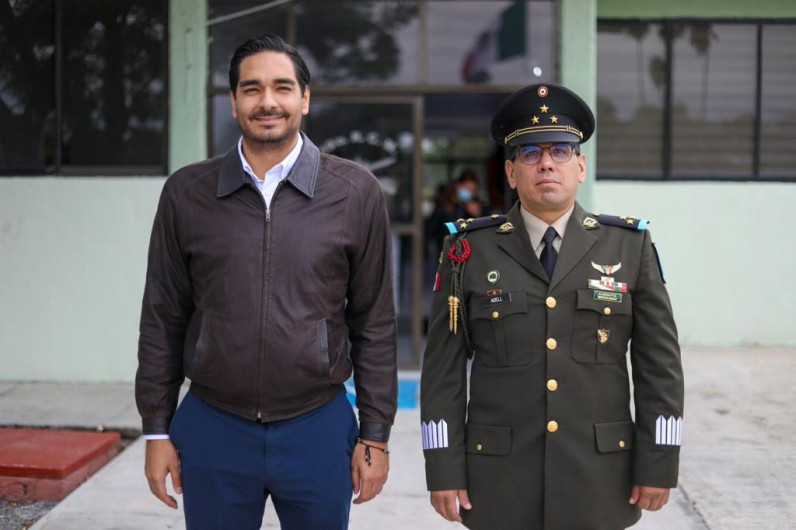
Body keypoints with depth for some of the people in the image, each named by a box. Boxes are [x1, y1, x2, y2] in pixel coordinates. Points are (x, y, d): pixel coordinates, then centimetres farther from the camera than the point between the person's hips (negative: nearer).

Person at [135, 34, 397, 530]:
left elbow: (376, 322, 0)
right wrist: (157, 430, 5)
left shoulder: (356, 193, -2)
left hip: (319, 431, -1)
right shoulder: (187, 193, 1)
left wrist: (375, 436, 0)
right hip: (211, 432, 1)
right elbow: (163, 320, 5)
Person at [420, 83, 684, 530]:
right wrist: (444, 468, -5)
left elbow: (660, 362, 1)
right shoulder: (469, 250, -2)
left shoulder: (630, 246, 0)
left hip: (600, 478, 1)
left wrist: (659, 463, -3)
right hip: (499, 477, 0)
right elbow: (444, 368, -2)